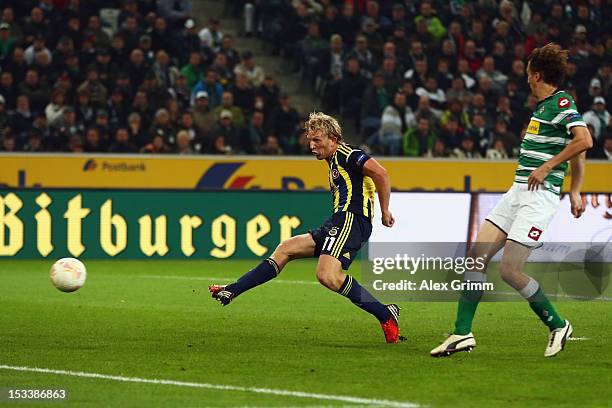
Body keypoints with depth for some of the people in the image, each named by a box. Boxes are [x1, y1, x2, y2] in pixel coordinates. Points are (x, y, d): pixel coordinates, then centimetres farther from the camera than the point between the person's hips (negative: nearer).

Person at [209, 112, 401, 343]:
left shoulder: (346, 155, -6)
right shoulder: (334, 162, 25)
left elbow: (380, 173, -18)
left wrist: (385, 211, -15)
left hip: (350, 220, -10)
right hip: (338, 223, 10)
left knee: (327, 276, -28)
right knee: (285, 250, 10)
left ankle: (385, 314, -21)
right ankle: (231, 292, 11)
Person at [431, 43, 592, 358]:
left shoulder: (561, 103, -10)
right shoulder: (543, 106, 18)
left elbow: (584, 141, -25)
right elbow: (576, 154, 27)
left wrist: (547, 167, -20)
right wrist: (575, 191, 24)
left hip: (539, 195, -9)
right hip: (517, 191, 9)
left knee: (509, 270, -13)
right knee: (477, 255, 1)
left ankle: (557, 326, 5)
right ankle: (463, 334, 3)